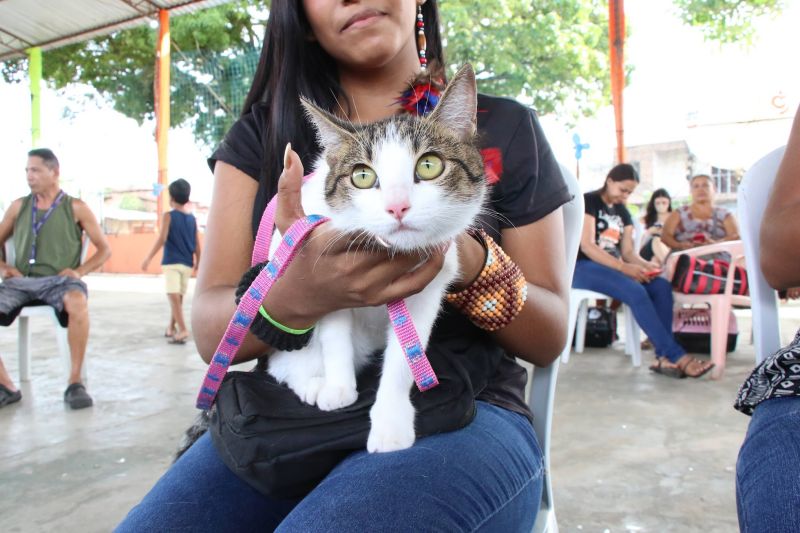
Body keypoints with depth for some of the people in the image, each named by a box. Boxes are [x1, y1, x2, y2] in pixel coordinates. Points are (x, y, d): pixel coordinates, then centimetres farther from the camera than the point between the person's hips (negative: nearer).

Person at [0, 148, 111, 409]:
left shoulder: (76, 208, 5)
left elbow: (104, 248, 8)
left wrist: (79, 271, -6)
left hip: (59, 280, -4)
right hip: (21, 280, 4)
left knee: (78, 304, -39)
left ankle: (75, 382, -29)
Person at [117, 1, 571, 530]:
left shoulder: (504, 129, 6)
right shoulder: (259, 136, 9)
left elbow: (551, 337, 4)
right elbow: (210, 333, 0)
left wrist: (467, 262, -17)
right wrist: (296, 295, -23)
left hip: (456, 414, -1)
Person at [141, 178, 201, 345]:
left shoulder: (168, 216, -5)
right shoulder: (192, 218, 9)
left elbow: (161, 239, -13)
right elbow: (197, 245, 10)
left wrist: (148, 258, -8)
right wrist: (198, 263, 20)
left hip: (171, 262, -5)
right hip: (187, 264, 5)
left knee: (173, 296, -10)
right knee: (178, 297, 15)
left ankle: (183, 330, -22)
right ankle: (171, 328, 28)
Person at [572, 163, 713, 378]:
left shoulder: (622, 212, 20)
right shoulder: (589, 201, -3)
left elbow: (628, 251, 13)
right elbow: (587, 246, -15)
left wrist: (645, 265, -12)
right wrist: (623, 267, -24)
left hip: (613, 267, 8)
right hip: (584, 267, -7)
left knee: (662, 286, -18)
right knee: (636, 292, -31)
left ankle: (664, 357, -25)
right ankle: (677, 356, -26)